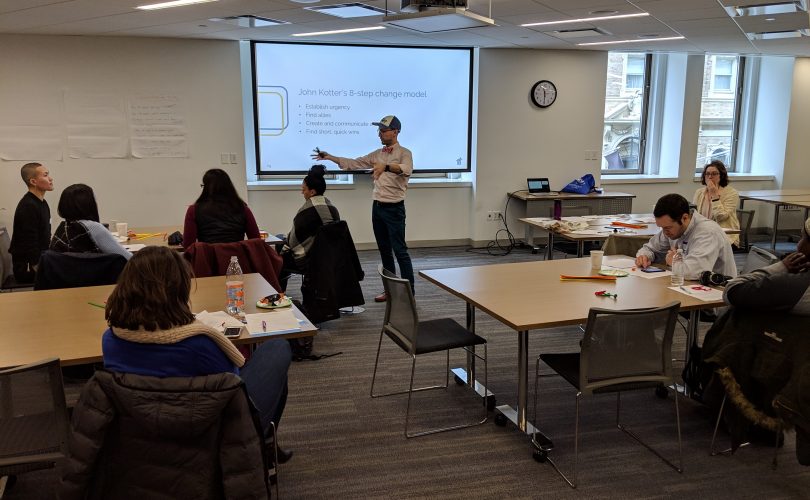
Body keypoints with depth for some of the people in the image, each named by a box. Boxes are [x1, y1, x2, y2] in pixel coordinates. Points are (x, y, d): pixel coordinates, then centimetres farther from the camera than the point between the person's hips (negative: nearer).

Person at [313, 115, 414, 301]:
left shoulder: (404, 153, -8)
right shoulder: (377, 154, 13)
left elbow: (406, 169, -30)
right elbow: (353, 163, 14)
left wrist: (386, 167, -47)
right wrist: (329, 157, 7)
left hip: (394, 208, -7)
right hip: (378, 207, 7)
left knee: (400, 250, -5)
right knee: (384, 250, 12)